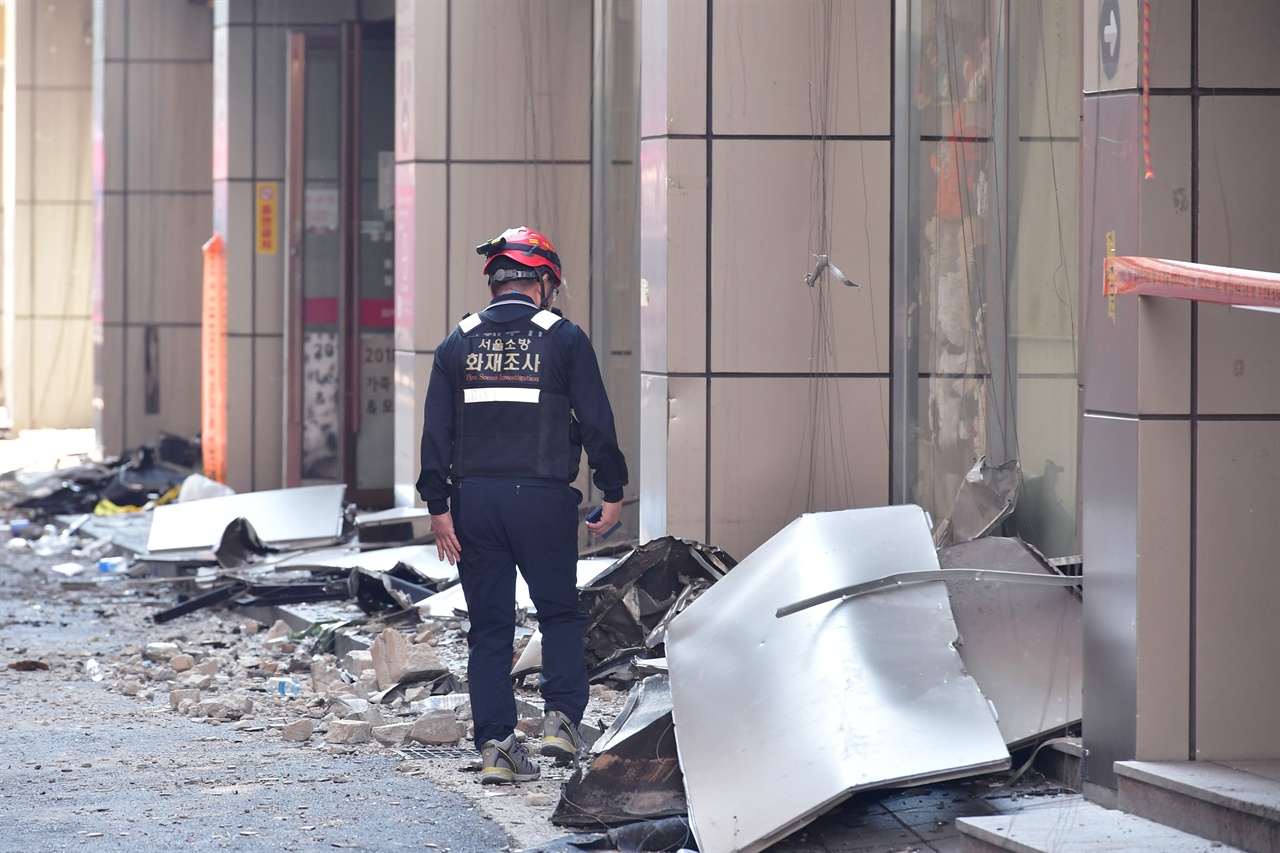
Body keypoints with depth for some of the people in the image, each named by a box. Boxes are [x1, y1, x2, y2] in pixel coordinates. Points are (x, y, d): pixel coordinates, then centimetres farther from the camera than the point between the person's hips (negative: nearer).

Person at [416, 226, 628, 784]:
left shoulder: (458, 344, 7)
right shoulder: (563, 339, -1)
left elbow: (436, 429, 4)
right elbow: (597, 421, -1)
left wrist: (439, 507, 5)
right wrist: (613, 492, 7)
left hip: (475, 499, 2)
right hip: (543, 499, -2)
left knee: (489, 627, 7)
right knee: (560, 613, 13)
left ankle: (495, 747, 3)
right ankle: (561, 718, -3)